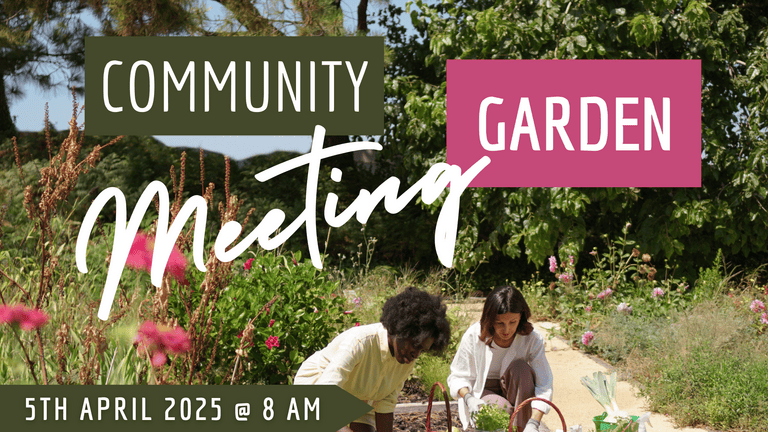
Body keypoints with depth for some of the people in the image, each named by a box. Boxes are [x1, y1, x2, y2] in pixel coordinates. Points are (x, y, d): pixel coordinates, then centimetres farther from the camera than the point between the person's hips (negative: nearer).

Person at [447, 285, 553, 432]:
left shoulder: (532, 339, -19)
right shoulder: (473, 336, -19)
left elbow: (544, 385, -24)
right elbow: (458, 377, -8)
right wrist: (468, 397, -32)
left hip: (514, 392, 2)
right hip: (482, 393, -1)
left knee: (520, 367, -30)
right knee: (504, 409, -35)